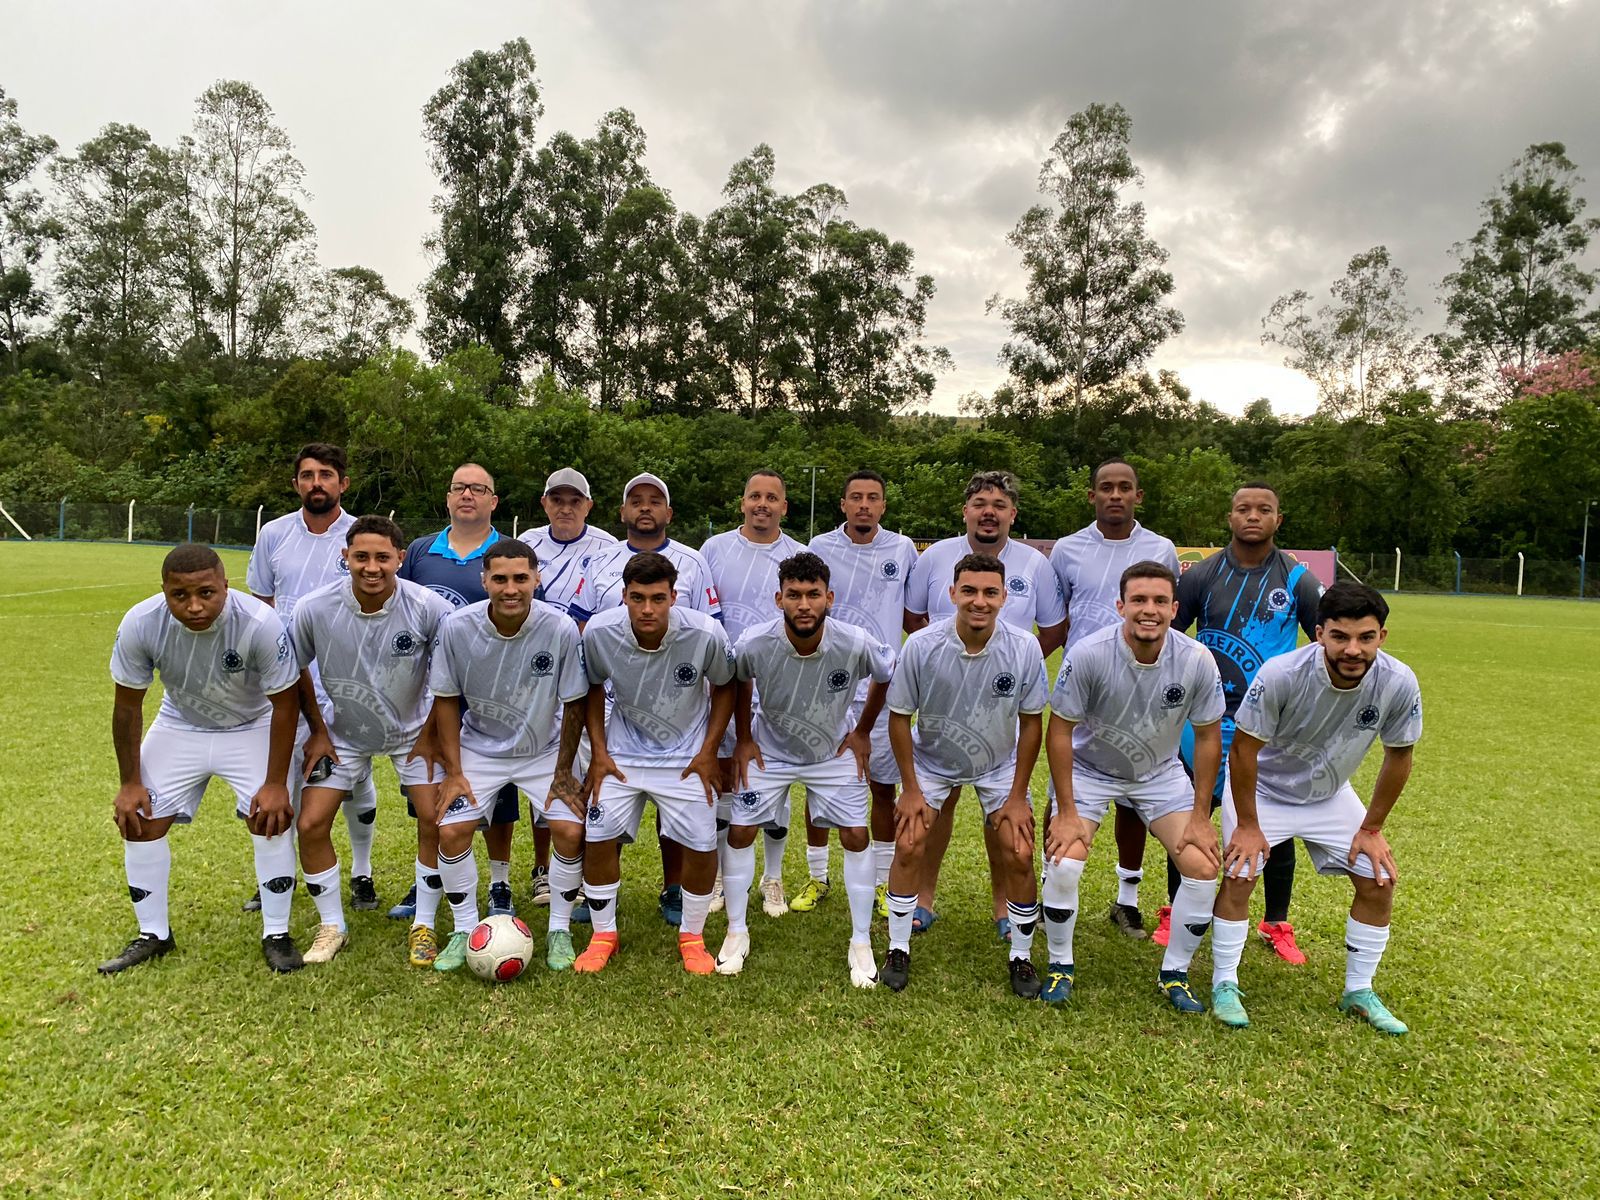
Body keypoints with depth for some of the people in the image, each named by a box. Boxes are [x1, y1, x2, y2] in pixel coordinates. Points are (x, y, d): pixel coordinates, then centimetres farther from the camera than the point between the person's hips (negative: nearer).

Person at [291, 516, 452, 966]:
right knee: (310, 825, -4)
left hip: (412, 730, -1)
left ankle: (424, 926, 12)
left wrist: (430, 734, -8)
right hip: (344, 732, 2)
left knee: (435, 822, -10)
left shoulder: (428, 608, -26)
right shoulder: (314, 608, -22)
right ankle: (332, 926, 18)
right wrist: (317, 731, 1)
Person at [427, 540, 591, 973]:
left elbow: (575, 703, -11)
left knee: (571, 831, -12)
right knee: (451, 831, -10)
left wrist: (563, 772, -7)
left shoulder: (561, 629, -24)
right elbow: (446, 698, -6)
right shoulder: (457, 627, -20)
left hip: (544, 750, -1)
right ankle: (465, 930, 14)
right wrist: (453, 771, -7)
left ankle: (559, 930, 11)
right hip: (479, 748, 1)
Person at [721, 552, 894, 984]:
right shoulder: (753, 644, -29)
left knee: (855, 835, -4)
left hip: (834, 752, 0)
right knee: (740, 831, -1)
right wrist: (744, 738, 0)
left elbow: (886, 676, -6)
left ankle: (861, 942, 14)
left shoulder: (856, 644, -31)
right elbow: (739, 682, -3)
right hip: (769, 749, 1)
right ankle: (737, 932, 20)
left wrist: (863, 731, -1)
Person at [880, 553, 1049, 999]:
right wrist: (910, 790, -10)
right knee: (909, 846, -10)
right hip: (930, 760, 0)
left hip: (1000, 765, 1)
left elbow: (1031, 723, -10)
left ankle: (1021, 956, 17)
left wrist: (1017, 795, -8)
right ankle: (898, 949, 11)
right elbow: (899, 716, -13)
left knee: (1018, 857, -6)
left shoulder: (1024, 648, -23)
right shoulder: (921, 645, -25)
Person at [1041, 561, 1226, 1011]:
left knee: (1203, 867, -9)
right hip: (1089, 768, -2)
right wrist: (1066, 812, -17)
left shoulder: (1197, 661, -20)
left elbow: (1207, 738, -7)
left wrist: (1200, 817, -6)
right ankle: (1060, 966, 8)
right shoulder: (1088, 654, -27)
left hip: (1160, 773, 3)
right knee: (1063, 864, -19)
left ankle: (1174, 974, 14)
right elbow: (1060, 730, -18)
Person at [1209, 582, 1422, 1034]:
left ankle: (1359, 993, 19)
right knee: (1239, 876, -15)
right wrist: (1248, 825, -16)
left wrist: (1372, 828, -2)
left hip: (1330, 794, 4)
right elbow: (1243, 749, -23)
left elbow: (1398, 756, -7)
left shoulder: (1399, 683, -24)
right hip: (1262, 787, -3)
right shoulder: (1281, 674, -34)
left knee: (1380, 882, 0)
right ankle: (1225, 985, 3)